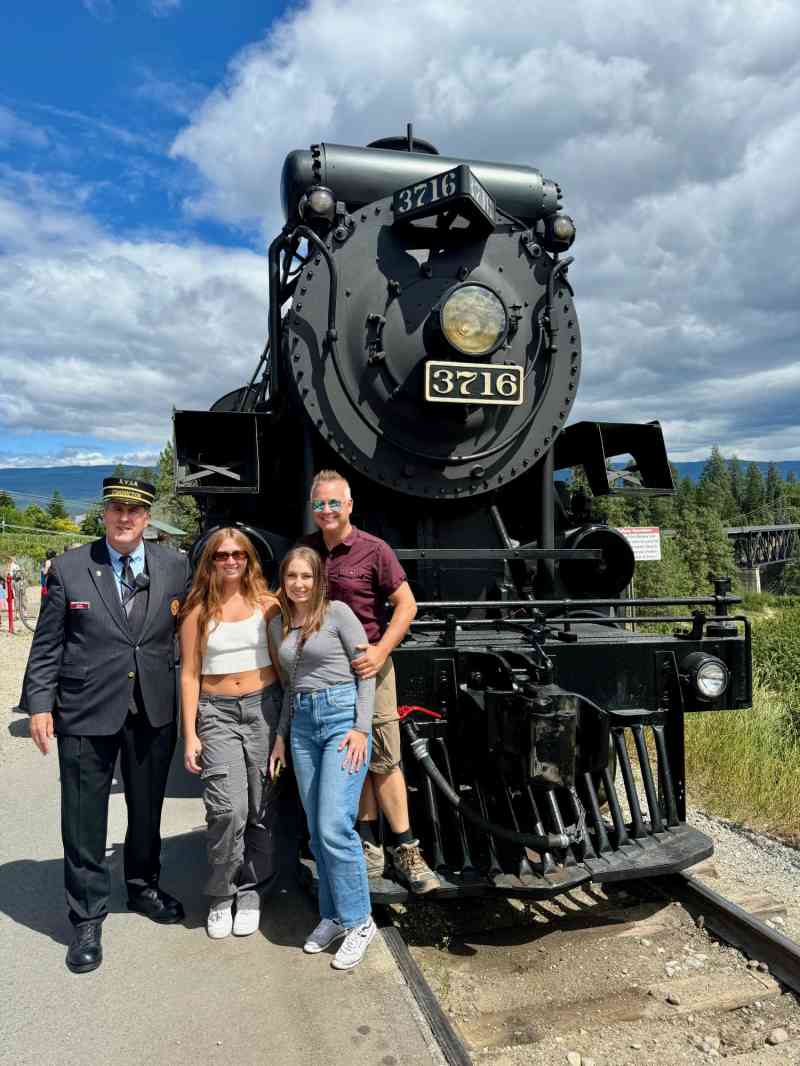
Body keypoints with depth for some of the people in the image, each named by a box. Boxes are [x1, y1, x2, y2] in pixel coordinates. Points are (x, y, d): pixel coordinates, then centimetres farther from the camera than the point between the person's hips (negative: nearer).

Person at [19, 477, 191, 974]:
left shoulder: (175, 568, 1)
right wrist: (39, 703, -6)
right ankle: (87, 919, 24)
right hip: (86, 712, -2)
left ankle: (144, 886, 42)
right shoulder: (68, 568, -2)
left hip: (155, 711, 2)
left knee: (148, 809, 18)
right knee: (85, 820, 7)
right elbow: (47, 644, 0)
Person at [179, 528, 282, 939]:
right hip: (216, 712, -1)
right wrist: (190, 735, -2)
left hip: (264, 707, 1)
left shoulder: (267, 604, 2)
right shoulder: (198, 610, 1)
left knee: (260, 808, 7)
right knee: (227, 809, -12)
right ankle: (220, 895, 9)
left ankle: (251, 890, 25)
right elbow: (189, 674, 3)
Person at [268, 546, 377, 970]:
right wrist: (281, 735, 16)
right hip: (302, 724, 6)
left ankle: (358, 921, 6)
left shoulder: (337, 612, -5)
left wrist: (362, 727, -13)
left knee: (335, 827, -11)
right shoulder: (278, 624, 12)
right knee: (317, 831, 9)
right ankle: (333, 914, 24)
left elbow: (366, 670, -5)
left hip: (342, 716, -6)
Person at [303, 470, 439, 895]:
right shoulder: (306, 550, 6)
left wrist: (380, 652, -18)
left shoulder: (373, 550, -8)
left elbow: (406, 604, -8)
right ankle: (369, 846, 22)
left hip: (368, 666, -4)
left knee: (384, 759, -1)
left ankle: (404, 849, 10)